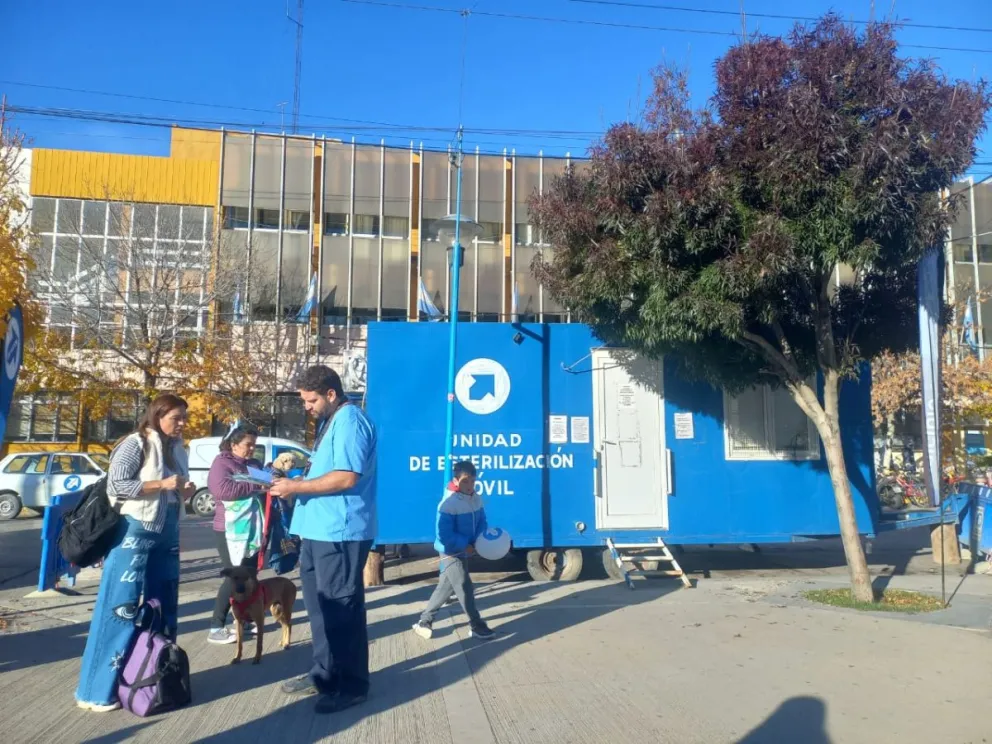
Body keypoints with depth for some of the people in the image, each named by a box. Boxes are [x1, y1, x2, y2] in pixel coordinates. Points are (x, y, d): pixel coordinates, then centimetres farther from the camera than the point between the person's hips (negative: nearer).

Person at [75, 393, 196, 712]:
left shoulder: (177, 449, 12)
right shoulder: (136, 444, -8)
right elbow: (115, 485, -16)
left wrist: (185, 491, 1)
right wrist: (161, 484, -19)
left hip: (167, 534, 8)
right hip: (135, 533, -7)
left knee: (165, 607, 12)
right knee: (121, 607, -4)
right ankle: (97, 690, 5)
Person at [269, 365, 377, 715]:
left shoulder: (349, 421, -16)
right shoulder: (329, 422, 18)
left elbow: (346, 477, -24)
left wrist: (297, 486, -18)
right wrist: (295, 478, 8)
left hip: (340, 532, -11)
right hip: (319, 529, 11)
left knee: (343, 608, -1)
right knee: (321, 604, 18)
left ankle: (353, 685, 11)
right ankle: (325, 672, 31)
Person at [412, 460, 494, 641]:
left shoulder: (476, 499, 1)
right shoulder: (448, 504, -24)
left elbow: (481, 522, 8)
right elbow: (444, 535, -25)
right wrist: (466, 545, -21)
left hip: (464, 550, 8)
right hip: (451, 553, -8)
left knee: (445, 587, 15)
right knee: (465, 589, -5)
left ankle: (424, 622, 28)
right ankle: (476, 627, 10)